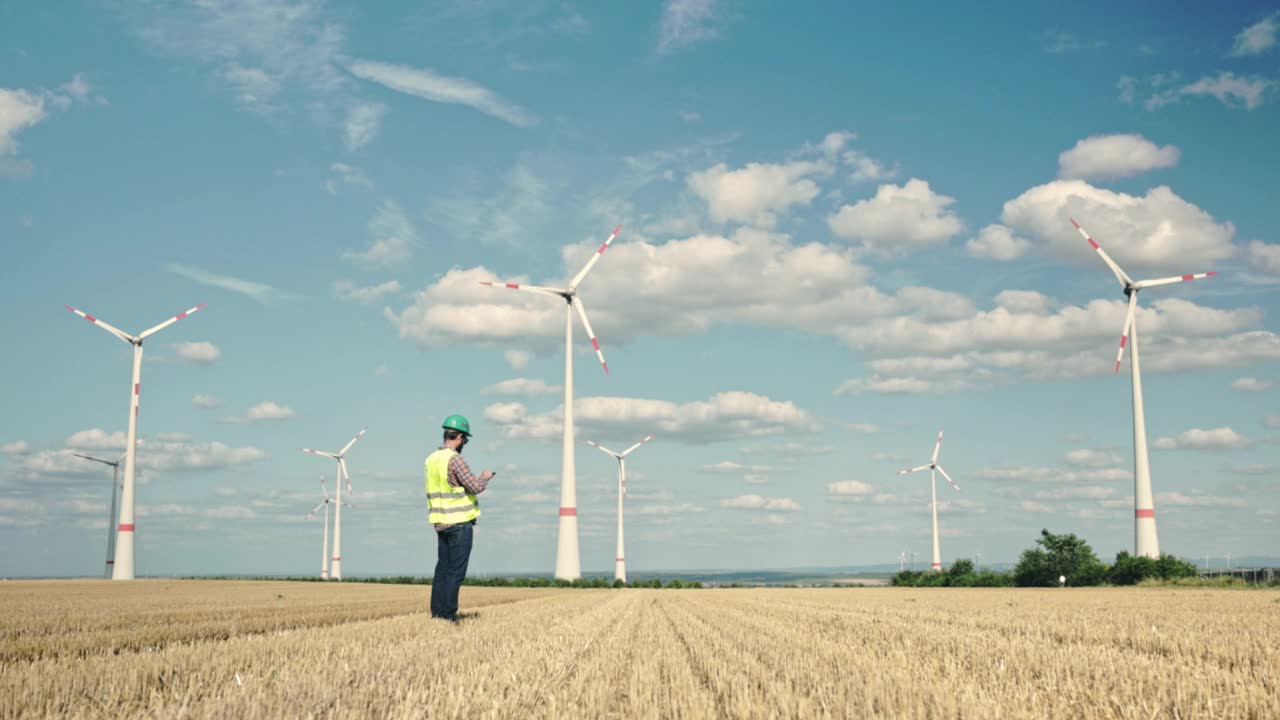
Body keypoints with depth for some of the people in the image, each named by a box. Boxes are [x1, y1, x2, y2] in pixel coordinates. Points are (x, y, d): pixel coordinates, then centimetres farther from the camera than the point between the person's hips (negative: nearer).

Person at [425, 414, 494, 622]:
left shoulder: (431, 459, 10)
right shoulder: (454, 459, -15)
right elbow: (475, 487, -17)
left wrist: (477, 480, 23)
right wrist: (485, 477, 3)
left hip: (440, 523, 8)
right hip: (459, 523, -8)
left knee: (442, 568, 12)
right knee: (456, 571, -4)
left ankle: (437, 613, 12)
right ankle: (448, 615, -4)